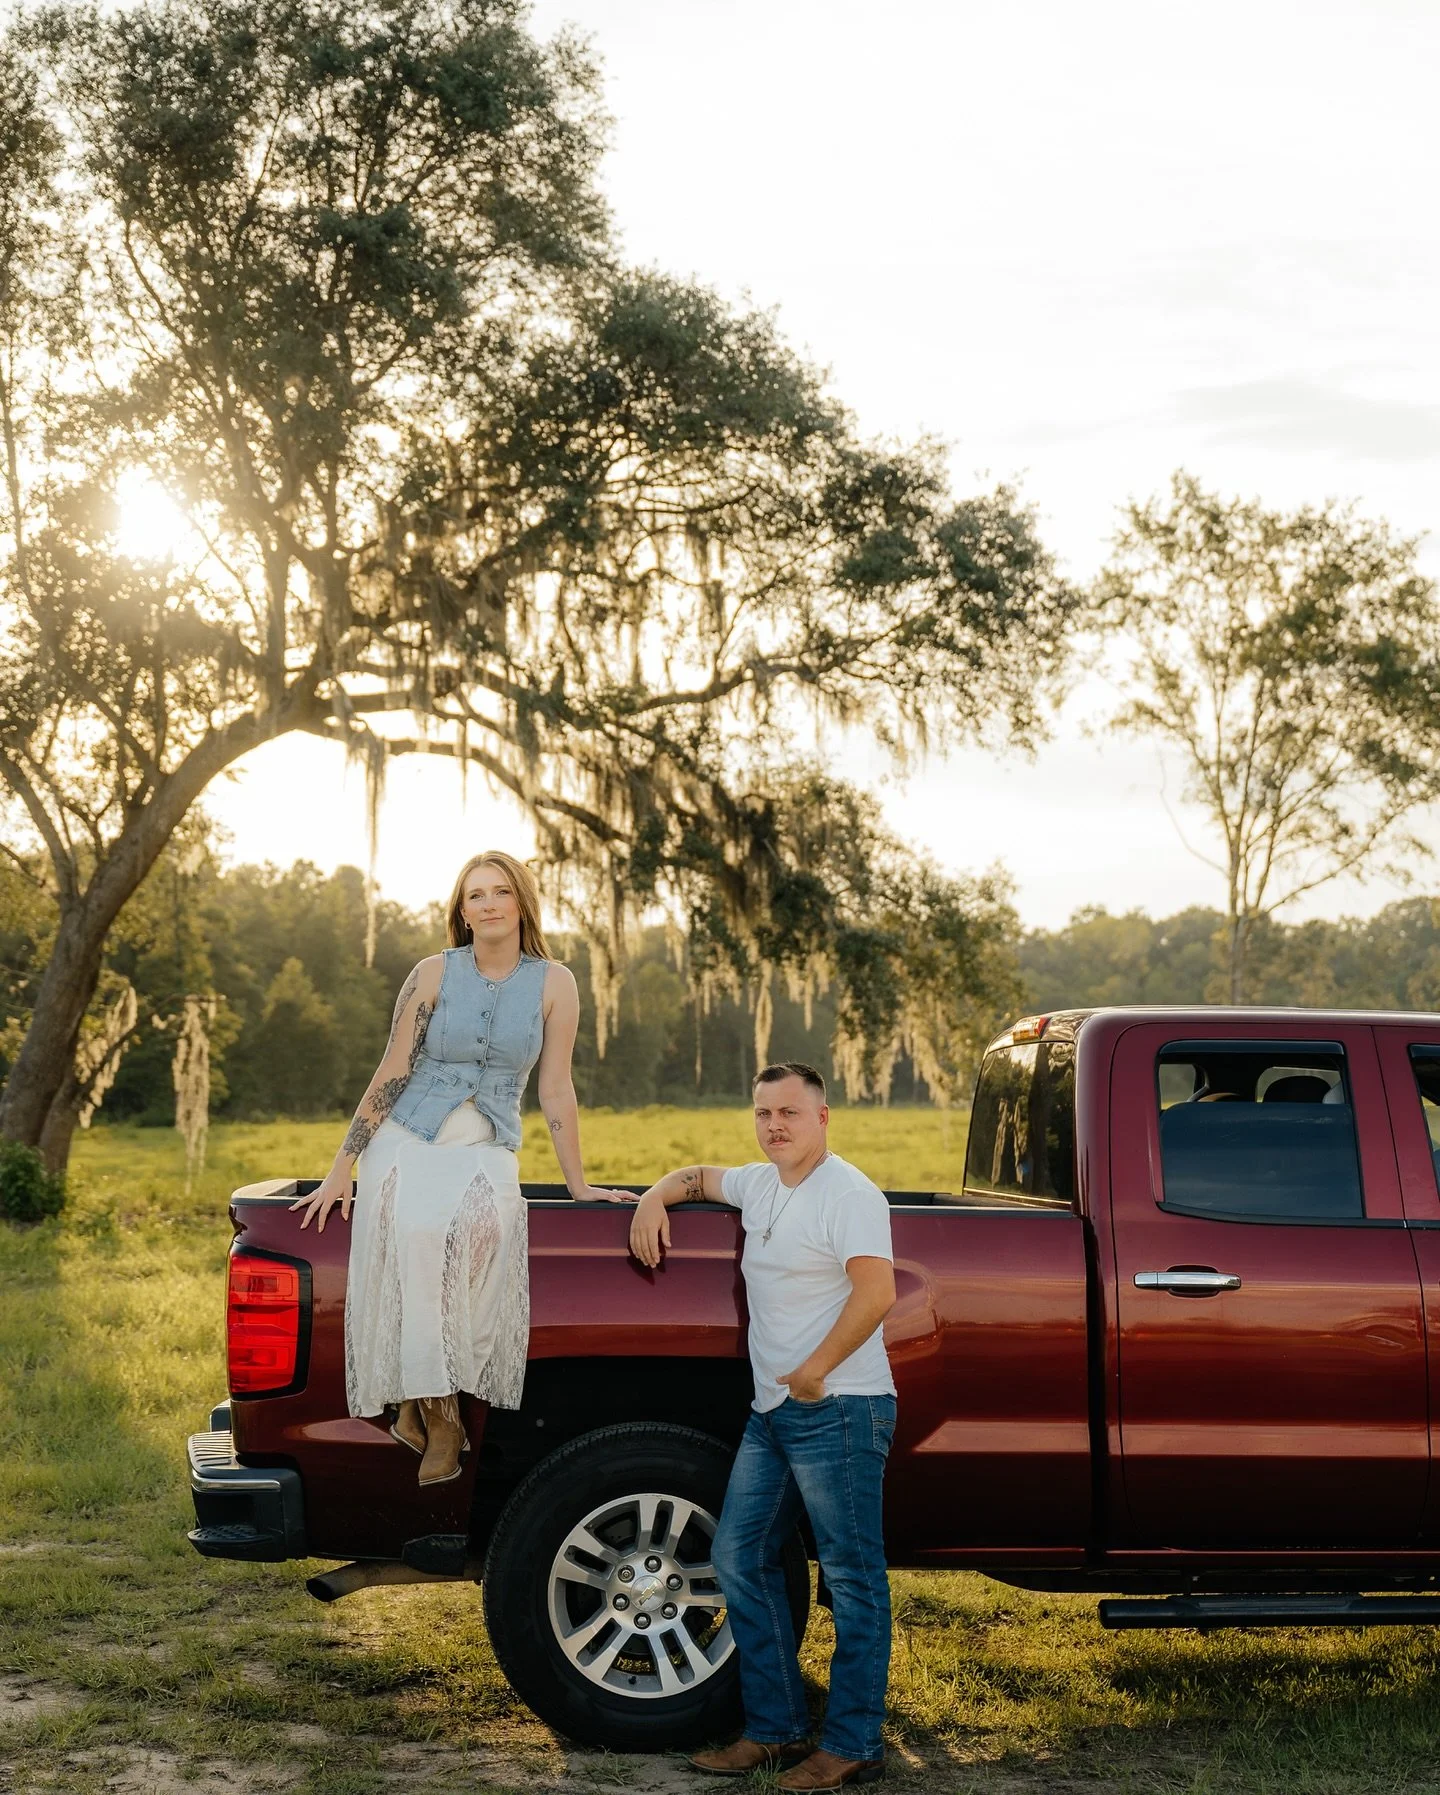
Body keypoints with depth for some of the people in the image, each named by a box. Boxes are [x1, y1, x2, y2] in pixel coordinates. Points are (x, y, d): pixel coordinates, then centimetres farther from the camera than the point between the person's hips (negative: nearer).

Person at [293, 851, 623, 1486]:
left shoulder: (553, 983, 1)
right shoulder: (434, 974, 0)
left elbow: (555, 1088, 4)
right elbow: (391, 1073, 1)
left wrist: (578, 1185, 5)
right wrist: (341, 1169, -2)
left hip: (486, 1154, 1)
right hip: (407, 1142, 0)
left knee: (484, 1231, -33)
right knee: (417, 1235, -32)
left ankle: (419, 1403, -25)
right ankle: (439, 1412, -26)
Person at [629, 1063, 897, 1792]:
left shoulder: (848, 1194, -12)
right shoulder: (761, 1185, 15)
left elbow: (876, 1292, -23)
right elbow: (700, 1176, 35)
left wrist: (816, 1369, -21)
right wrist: (655, 1198, 14)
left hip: (837, 1412, -10)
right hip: (773, 1410, 10)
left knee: (853, 1578, -3)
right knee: (739, 1558, 10)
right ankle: (774, 1730, 18)